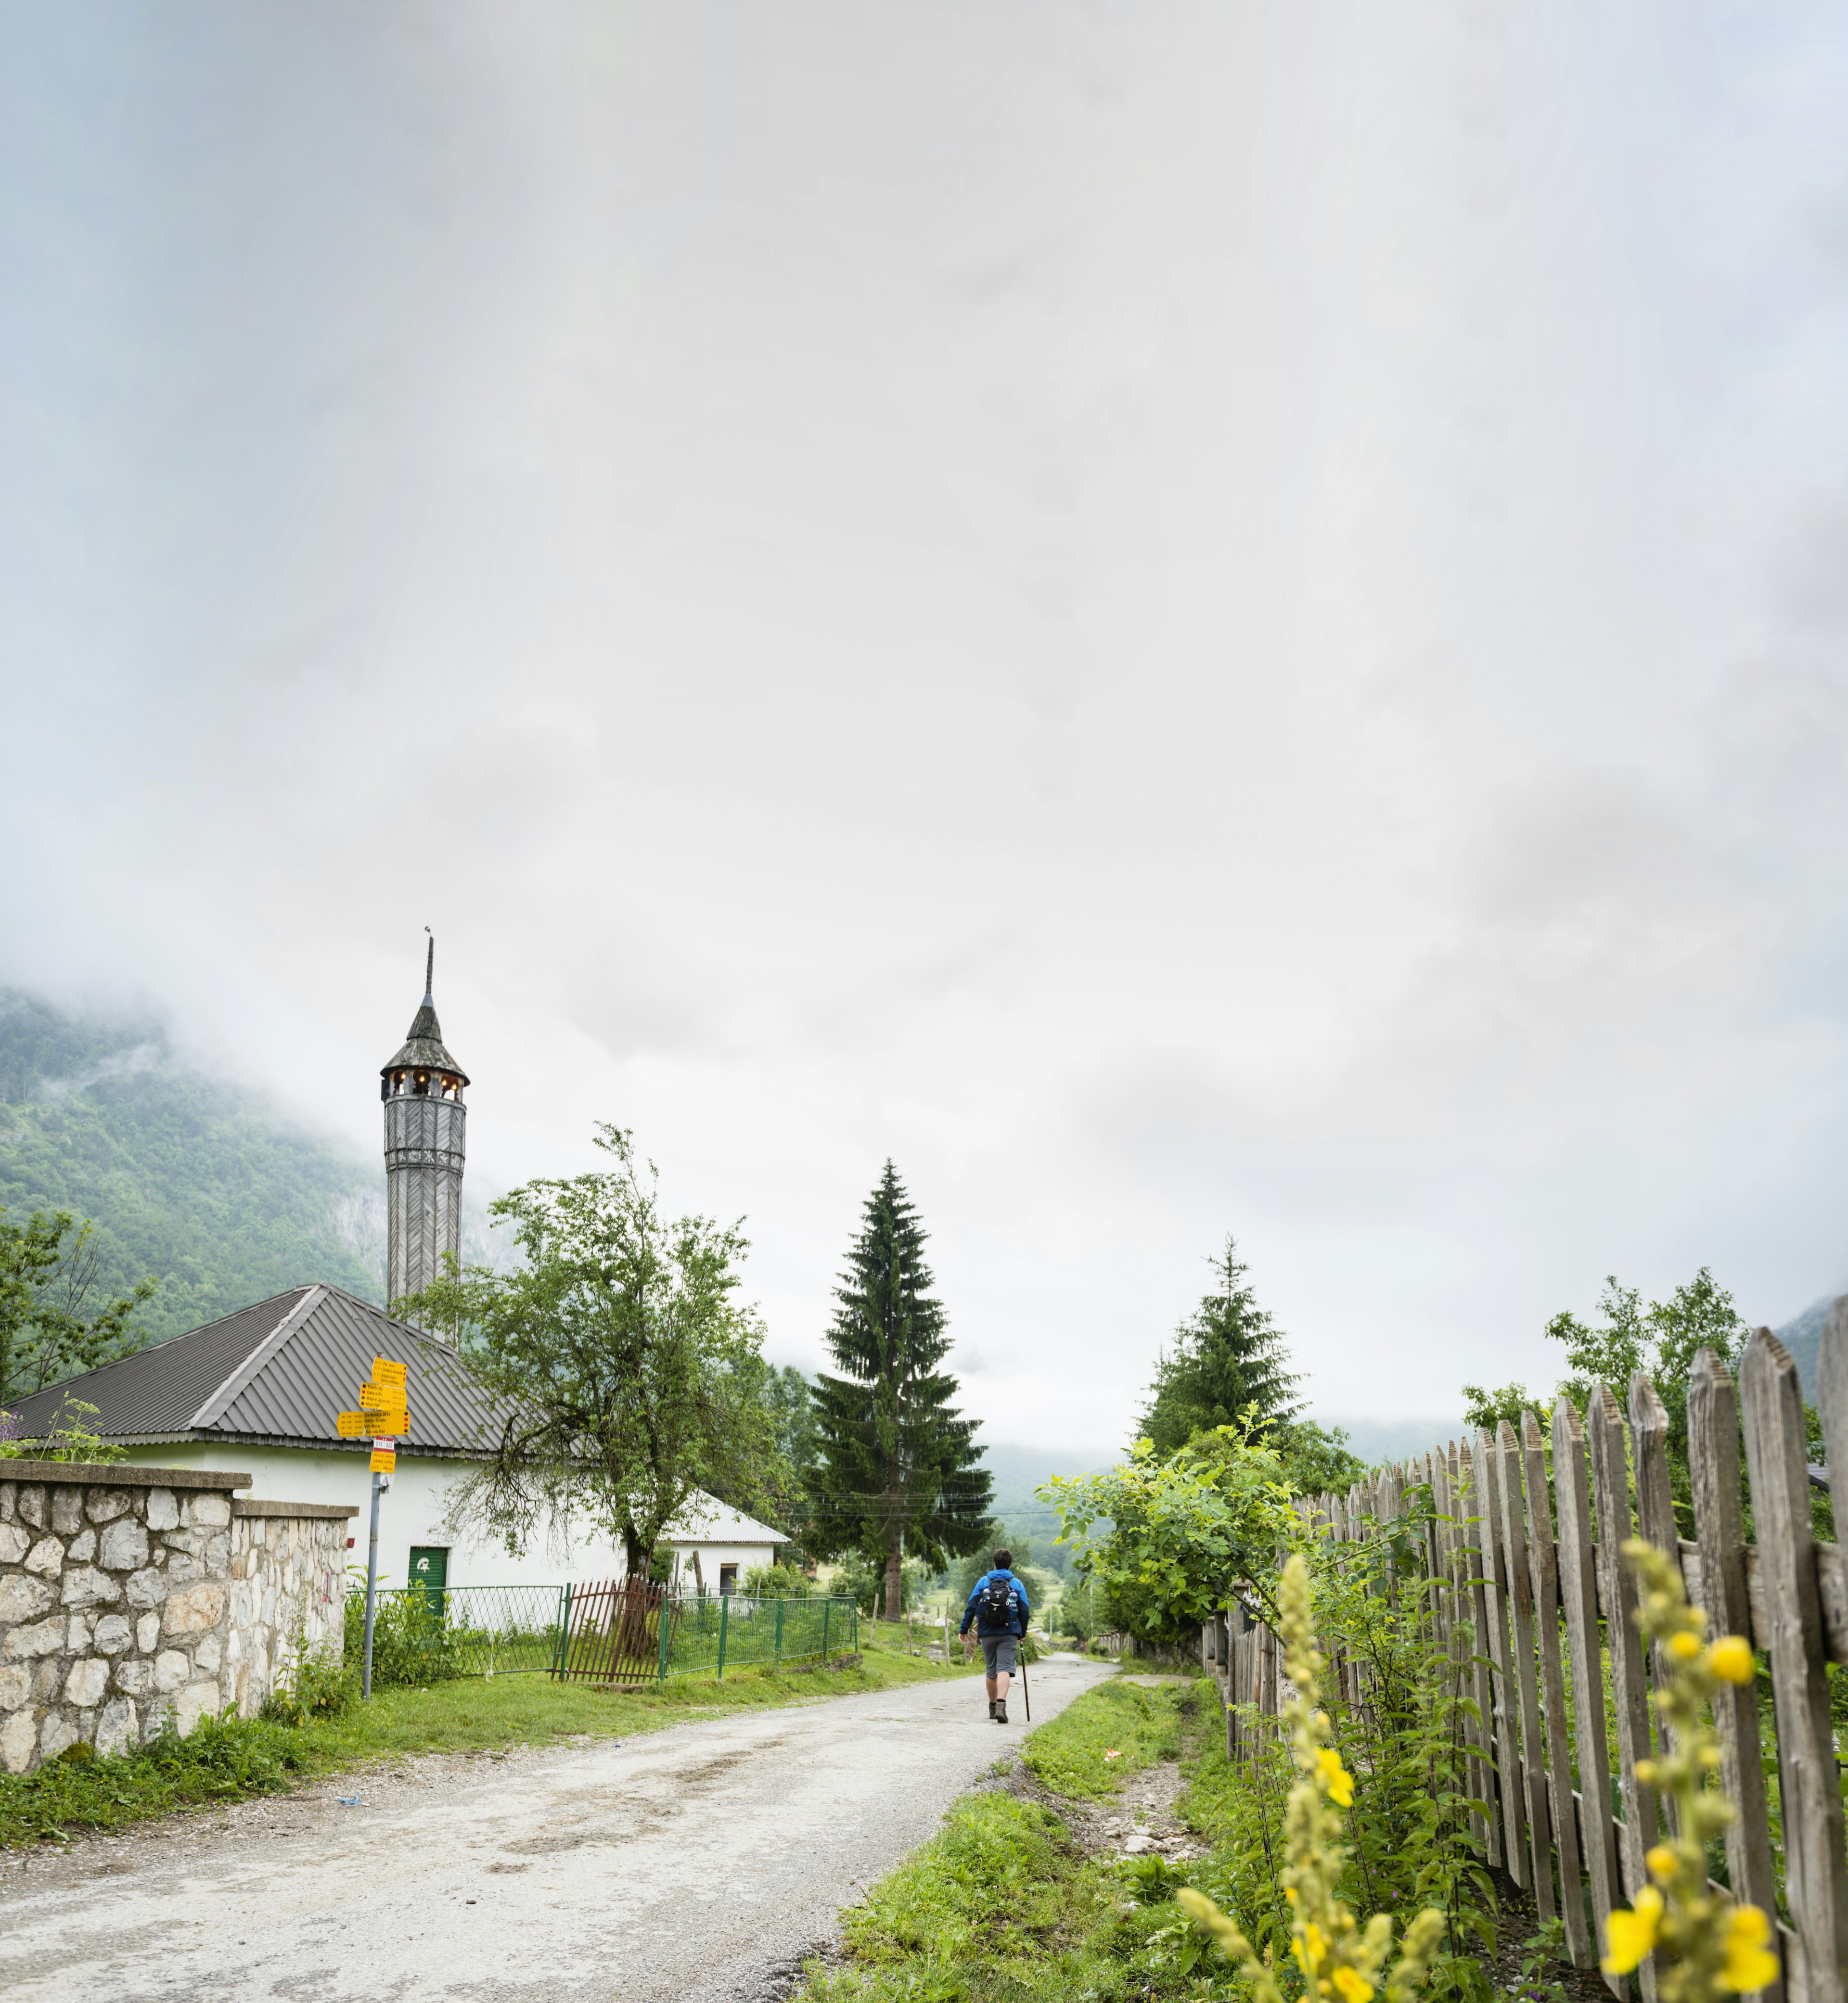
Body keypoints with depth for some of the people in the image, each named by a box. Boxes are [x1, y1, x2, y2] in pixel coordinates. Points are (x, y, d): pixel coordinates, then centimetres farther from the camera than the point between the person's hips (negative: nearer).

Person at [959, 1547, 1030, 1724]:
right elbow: (1025, 1611, 6)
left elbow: (971, 1607, 1)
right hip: (1009, 1634, -2)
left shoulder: (984, 1582, 5)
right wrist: (1022, 1634, 18)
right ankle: (1001, 1704, -30)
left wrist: (964, 1630, 5)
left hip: (987, 1633, 2)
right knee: (1004, 1669, -10)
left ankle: (992, 1707, 25)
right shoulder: (1017, 1584, 5)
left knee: (992, 1671, 15)